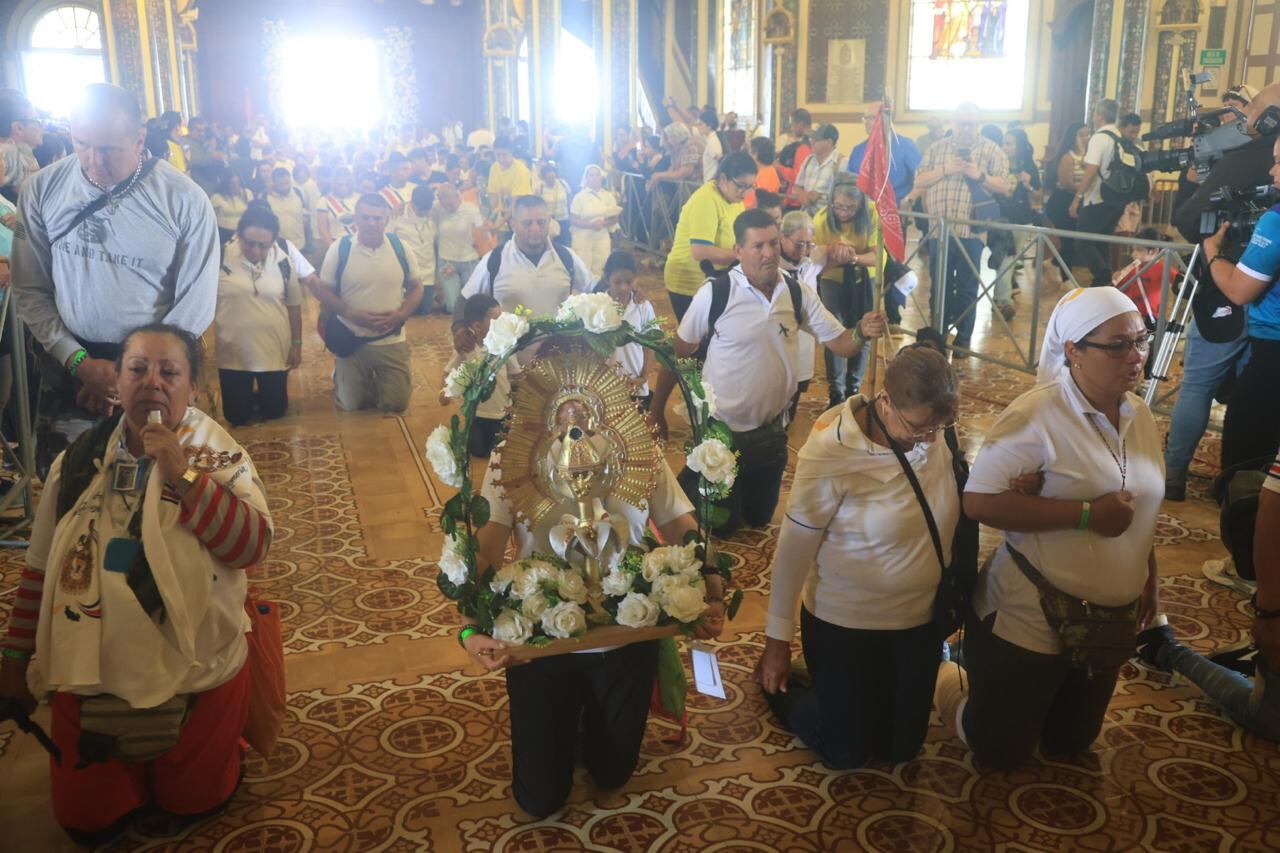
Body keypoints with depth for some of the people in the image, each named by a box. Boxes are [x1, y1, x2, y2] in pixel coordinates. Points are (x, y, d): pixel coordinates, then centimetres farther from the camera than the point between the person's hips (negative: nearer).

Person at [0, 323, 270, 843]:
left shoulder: (218, 455, -8)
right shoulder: (77, 462, 0)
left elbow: (253, 546, -22)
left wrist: (182, 475, -27)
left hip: (195, 674, -2)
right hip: (89, 674, 3)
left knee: (192, 802, 10)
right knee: (86, 823, 10)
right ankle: (134, 758, 39)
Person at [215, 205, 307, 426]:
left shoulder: (284, 259, -7)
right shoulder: (220, 256, -14)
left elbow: (294, 305, 4)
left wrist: (297, 343, 4)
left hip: (275, 350, 1)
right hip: (233, 352, -1)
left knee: (275, 411, 12)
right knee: (236, 417, 9)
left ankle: (261, 397, 45)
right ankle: (250, 397, 41)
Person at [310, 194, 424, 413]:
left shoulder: (400, 248, -5)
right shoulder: (339, 249, -9)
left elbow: (416, 287, 5)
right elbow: (323, 290, -4)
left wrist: (400, 315, -13)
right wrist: (352, 314, -18)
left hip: (392, 342, 1)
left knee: (396, 404, 6)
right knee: (351, 405, 9)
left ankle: (377, 381, 38)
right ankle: (340, 377, 43)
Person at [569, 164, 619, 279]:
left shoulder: (608, 196, 5)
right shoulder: (580, 196, -4)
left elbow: (615, 218, 6)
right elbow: (572, 219, -8)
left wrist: (604, 223, -15)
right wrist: (591, 224, -20)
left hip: (602, 238, 3)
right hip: (583, 238, -3)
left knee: (600, 270, 2)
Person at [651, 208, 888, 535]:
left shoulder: (798, 293, -8)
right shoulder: (715, 293, -19)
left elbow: (840, 343, -4)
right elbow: (677, 353, -11)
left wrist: (863, 333, -27)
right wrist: (657, 412, -7)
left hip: (771, 430, 4)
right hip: (721, 429, -4)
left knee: (758, 518, 22)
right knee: (719, 525, 11)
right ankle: (689, 481, 40)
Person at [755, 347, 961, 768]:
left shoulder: (935, 437, -13)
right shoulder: (831, 452, -26)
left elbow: (952, 518, 3)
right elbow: (794, 547, -18)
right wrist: (777, 639, -12)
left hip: (920, 621, 5)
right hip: (845, 624, -5)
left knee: (901, 749, 20)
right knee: (846, 752, 13)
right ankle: (777, 685, 38)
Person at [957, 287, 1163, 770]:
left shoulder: (1140, 416, 1)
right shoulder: (1038, 415, -23)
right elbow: (979, 500, -29)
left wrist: (1150, 577, 13)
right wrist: (1087, 514, -28)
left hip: (1112, 619, 7)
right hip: (1032, 618, -6)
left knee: (1071, 743, 24)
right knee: (1002, 751, 10)